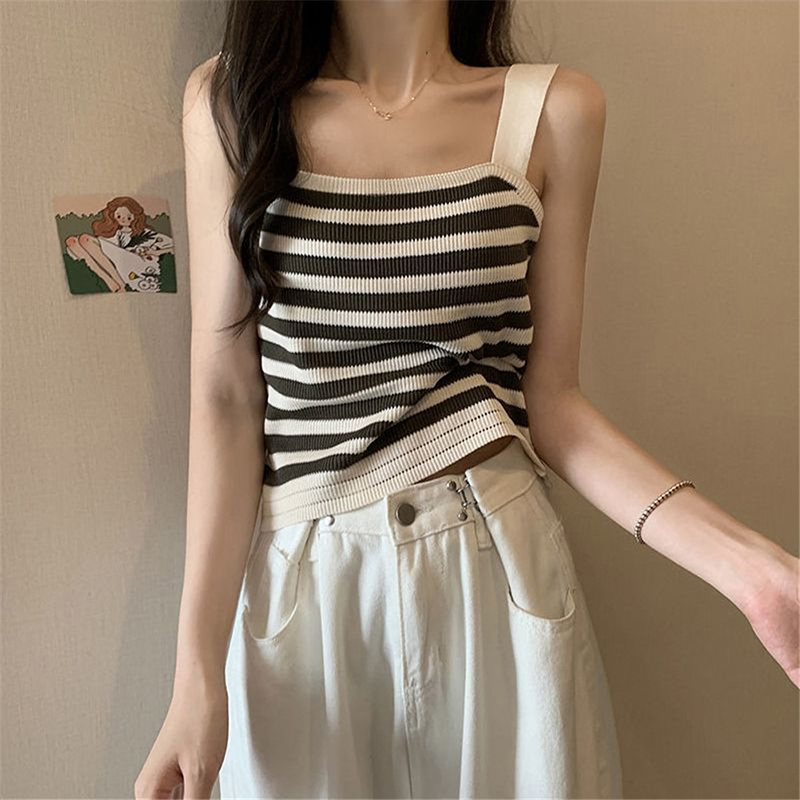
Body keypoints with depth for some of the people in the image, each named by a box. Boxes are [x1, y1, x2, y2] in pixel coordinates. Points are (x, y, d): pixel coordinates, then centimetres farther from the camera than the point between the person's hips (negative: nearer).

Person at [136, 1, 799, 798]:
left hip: (500, 576, 1)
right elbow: (227, 397, -5)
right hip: (300, 583, 0)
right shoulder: (230, 101, -1)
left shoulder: (555, 109, -1)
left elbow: (548, 398, -2)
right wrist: (196, 669, -7)